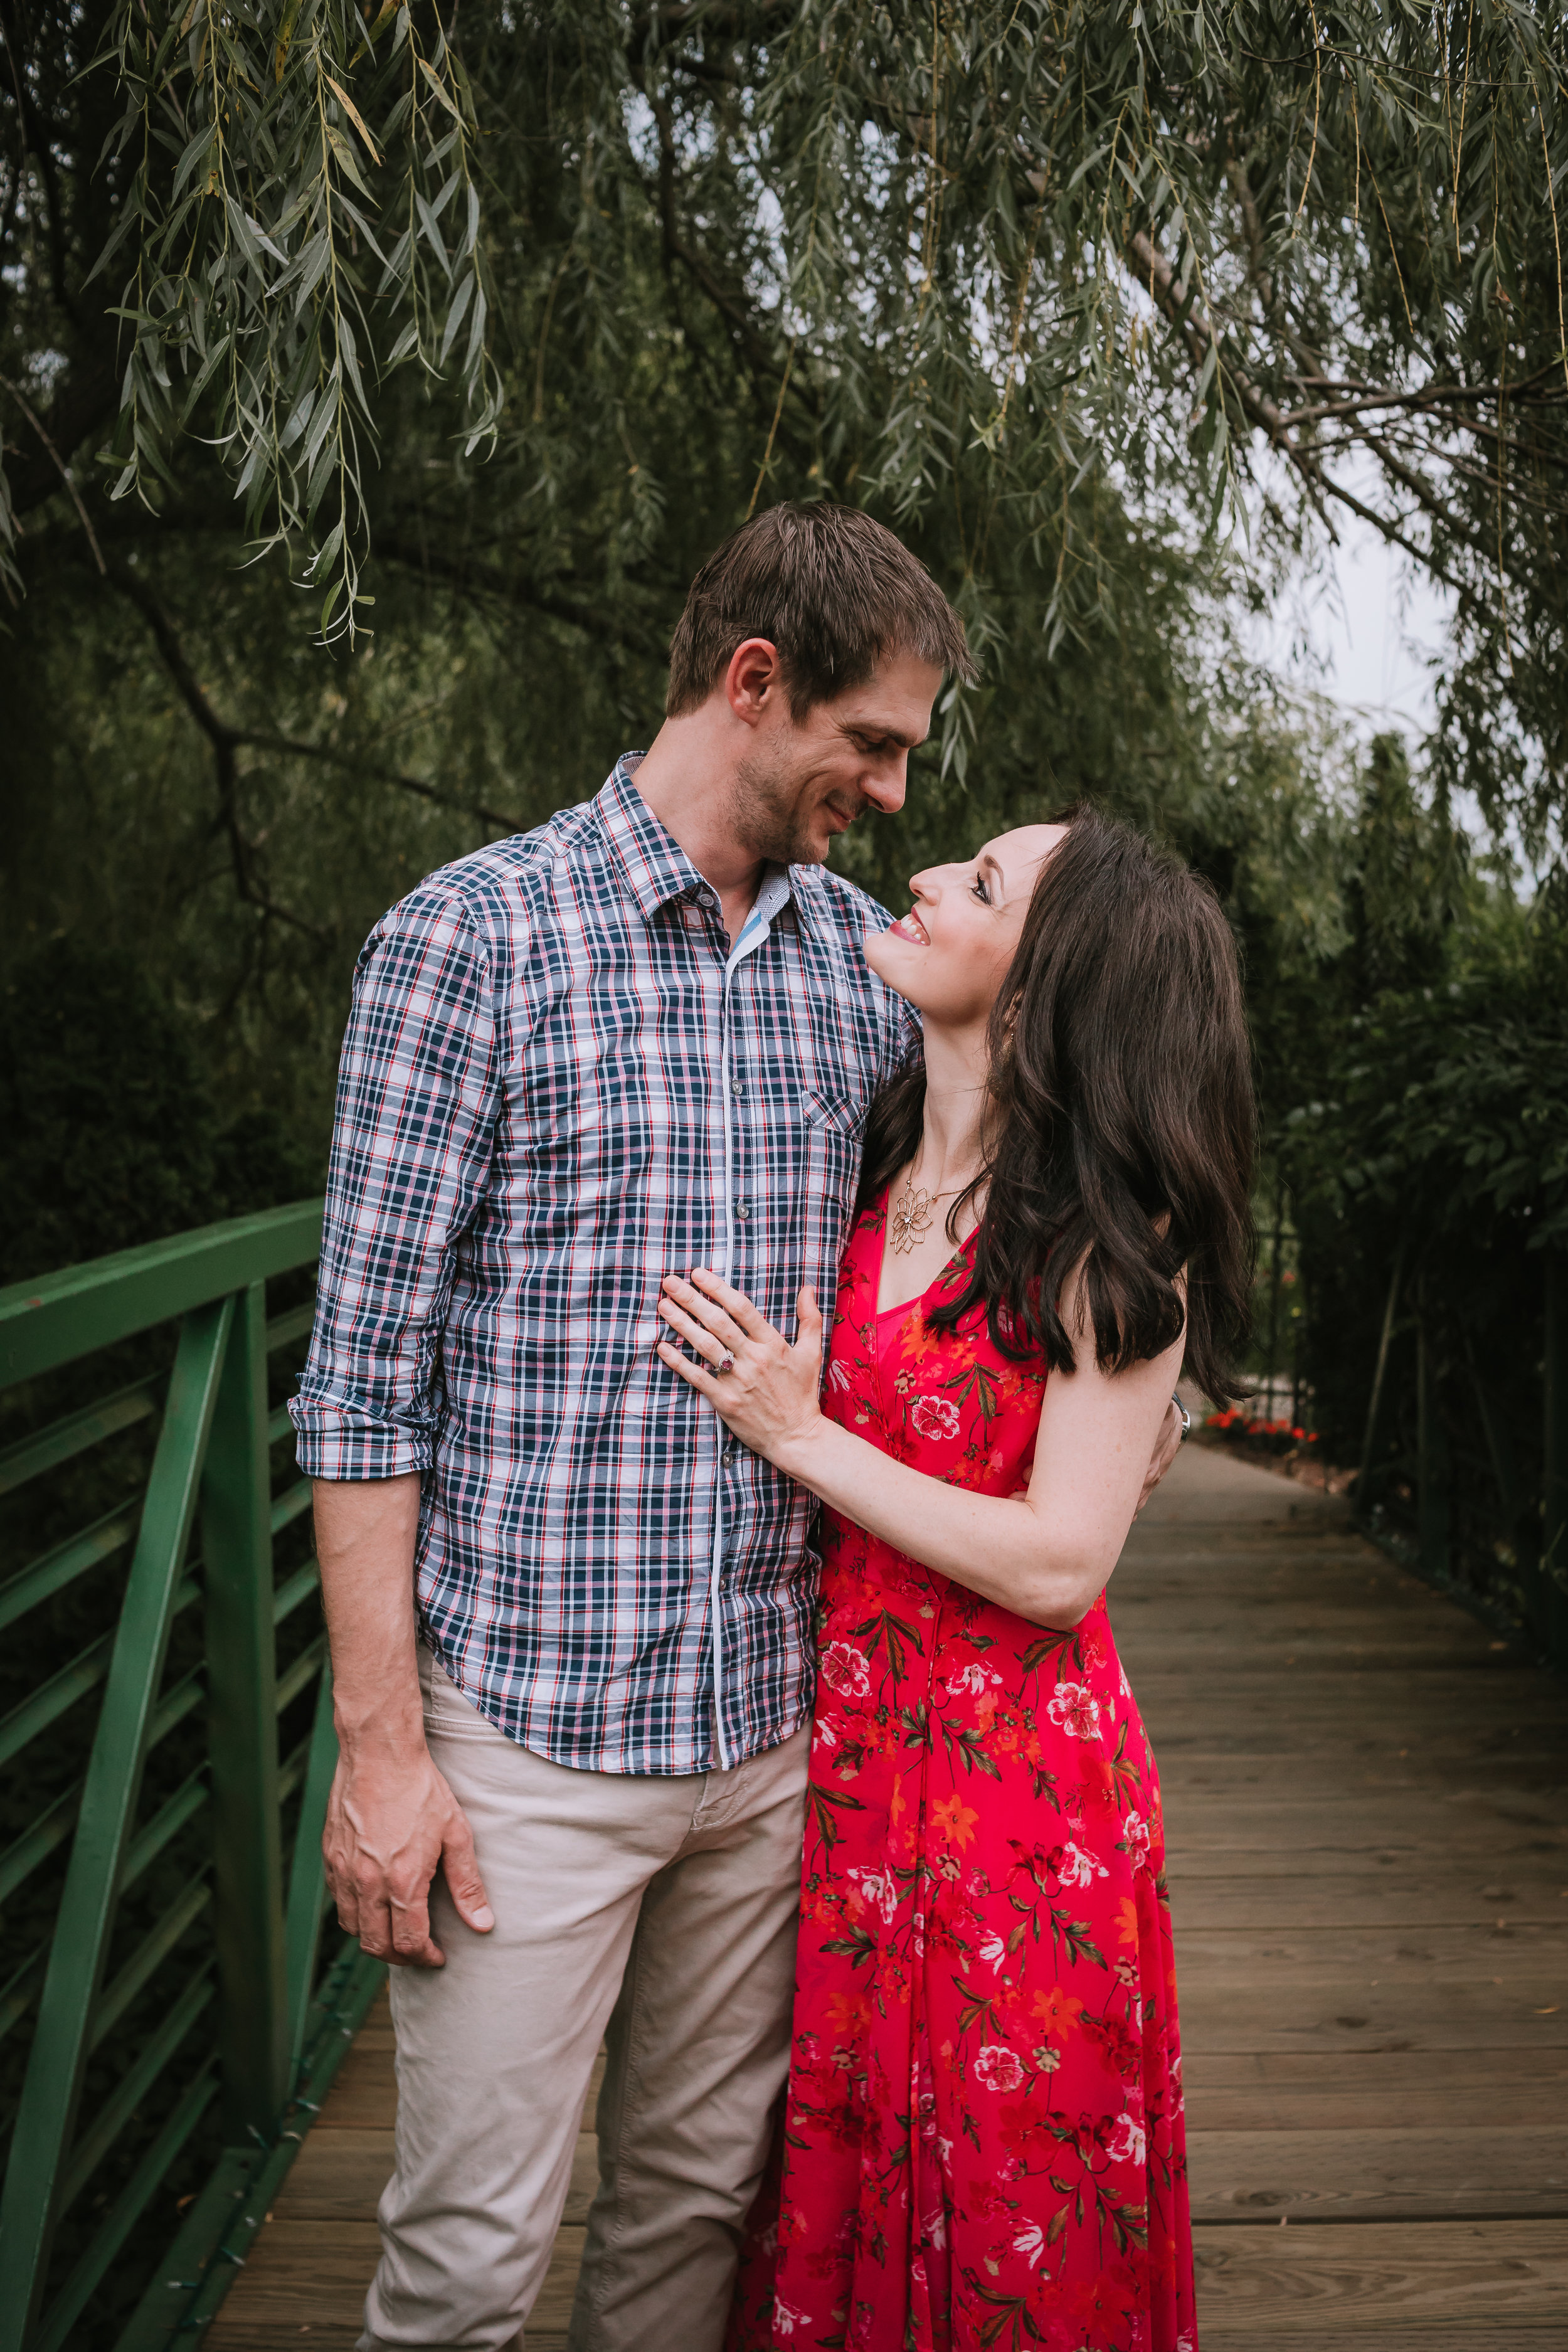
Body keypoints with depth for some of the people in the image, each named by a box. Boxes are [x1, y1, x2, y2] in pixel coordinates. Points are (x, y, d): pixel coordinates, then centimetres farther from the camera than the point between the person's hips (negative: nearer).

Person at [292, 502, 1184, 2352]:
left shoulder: (868, 961, 8)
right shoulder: (469, 936, -8)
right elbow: (366, 1376, -9)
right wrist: (381, 1744, -11)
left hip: (777, 1723, 5)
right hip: (526, 1723, -4)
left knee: (698, 2201, 18)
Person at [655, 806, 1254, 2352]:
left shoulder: (1112, 1238, -14)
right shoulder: (863, 1169, 3)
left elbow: (1060, 1564, -17)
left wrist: (800, 1433, -16)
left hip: (1012, 1771, -5)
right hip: (833, 1736, 5)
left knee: (1006, 2223, 12)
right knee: (830, 2185, 19)